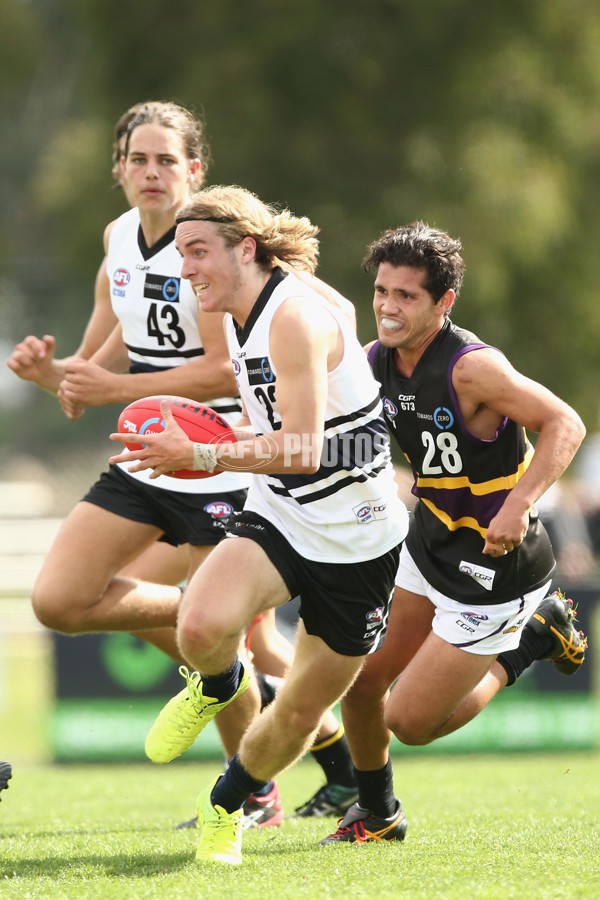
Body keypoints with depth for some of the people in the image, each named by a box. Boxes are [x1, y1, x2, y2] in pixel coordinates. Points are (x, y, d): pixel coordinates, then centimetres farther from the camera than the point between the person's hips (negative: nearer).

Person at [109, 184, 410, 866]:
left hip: (354, 541, -6)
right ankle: (215, 686, 8)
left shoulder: (296, 317, -23)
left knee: (300, 714, 7)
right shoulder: (239, 321, 6)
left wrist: (199, 455, -28)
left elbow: (303, 449, -29)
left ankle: (226, 806, 35)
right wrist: (204, 438, 7)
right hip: (276, 520, 6)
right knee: (202, 627, -27)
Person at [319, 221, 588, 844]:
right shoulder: (376, 361, -4)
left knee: (409, 721, -2)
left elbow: (565, 424, -26)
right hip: (428, 543, 7)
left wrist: (519, 503, -38)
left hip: (496, 566, -7)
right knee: (358, 678, 8)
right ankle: (375, 816, 32)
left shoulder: (471, 367, -27)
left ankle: (529, 641, 18)